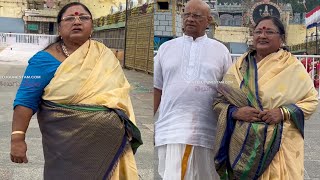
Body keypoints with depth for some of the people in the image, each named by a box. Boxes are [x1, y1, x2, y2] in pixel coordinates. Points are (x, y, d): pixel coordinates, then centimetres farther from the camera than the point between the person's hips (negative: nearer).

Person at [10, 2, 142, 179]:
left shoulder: (105, 55, 7)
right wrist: (18, 137, -19)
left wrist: (127, 129, 9)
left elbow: (120, 93, 14)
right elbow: (26, 99, -10)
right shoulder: (47, 59, -6)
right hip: (67, 145, -3)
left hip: (109, 143, 4)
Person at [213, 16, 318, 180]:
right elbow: (219, 101, 8)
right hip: (243, 144, 2)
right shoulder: (239, 66, 8)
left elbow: (311, 99, 1)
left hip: (280, 145, -2)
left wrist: (284, 113, -14)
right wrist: (235, 112, -13)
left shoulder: (292, 66, 2)